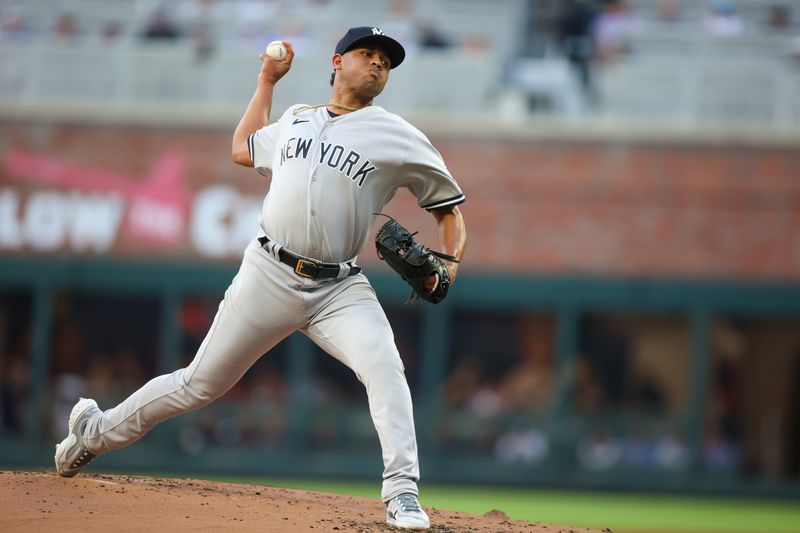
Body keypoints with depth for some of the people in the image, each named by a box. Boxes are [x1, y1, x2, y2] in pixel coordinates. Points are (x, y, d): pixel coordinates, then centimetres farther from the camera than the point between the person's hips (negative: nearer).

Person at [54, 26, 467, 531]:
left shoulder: (399, 138, 5)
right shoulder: (296, 119, 16)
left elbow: (450, 207, 7)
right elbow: (243, 149, 35)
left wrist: (448, 264, -11)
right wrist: (268, 79, 34)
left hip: (339, 289, -2)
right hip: (269, 276, 2)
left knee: (384, 367, -28)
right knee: (202, 383, 7)